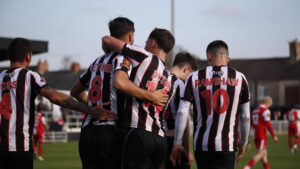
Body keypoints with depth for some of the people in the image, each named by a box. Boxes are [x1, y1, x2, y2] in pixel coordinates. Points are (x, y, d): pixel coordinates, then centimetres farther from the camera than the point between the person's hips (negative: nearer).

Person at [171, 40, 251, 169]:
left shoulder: (194, 78, 3)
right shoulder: (238, 78, 3)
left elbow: (182, 113, -2)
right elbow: (245, 116, 7)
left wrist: (177, 144, 4)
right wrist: (243, 143, 20)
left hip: (201, 144, 2)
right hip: (227, 146, -2)